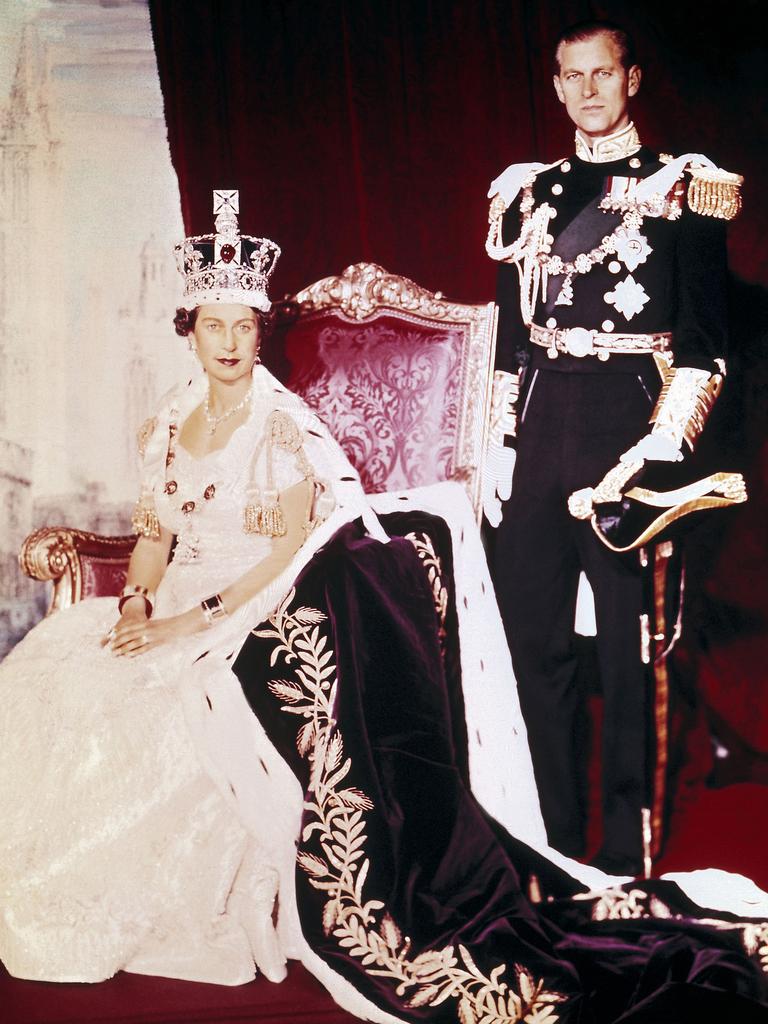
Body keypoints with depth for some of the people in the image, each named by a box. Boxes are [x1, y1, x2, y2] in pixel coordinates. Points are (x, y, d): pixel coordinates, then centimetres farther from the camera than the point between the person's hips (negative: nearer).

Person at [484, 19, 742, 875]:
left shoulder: (683, 188, 2)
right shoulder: (529, 194, 16)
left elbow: (704, 339, -4)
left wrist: (662, 448, -14)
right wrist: (503, 445, 9)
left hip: (629, 428, -4)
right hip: (541, 432, 5)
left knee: (629, 651, 0)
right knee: (537, 642, 7)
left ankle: (624, 858, 13)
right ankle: (559, 847, 21)